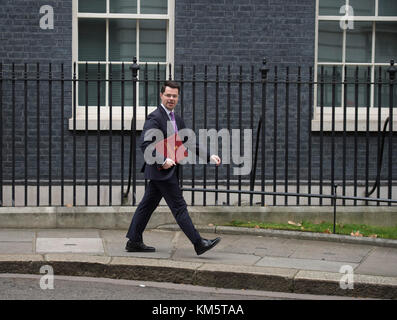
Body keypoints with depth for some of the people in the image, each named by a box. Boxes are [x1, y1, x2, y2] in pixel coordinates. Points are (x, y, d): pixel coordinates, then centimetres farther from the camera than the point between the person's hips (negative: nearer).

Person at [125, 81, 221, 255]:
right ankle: (199, 243, -6)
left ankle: (134, 241, 19)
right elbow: (145, 144, -21)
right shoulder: (154, 118, -12)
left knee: (147, 205, 13)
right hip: (161, 171, -9)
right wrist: (162, 161, -26)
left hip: (168, 169, 9)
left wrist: (209, 156, 11)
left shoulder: (178, 120, 17)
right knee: (179, 207, -7)